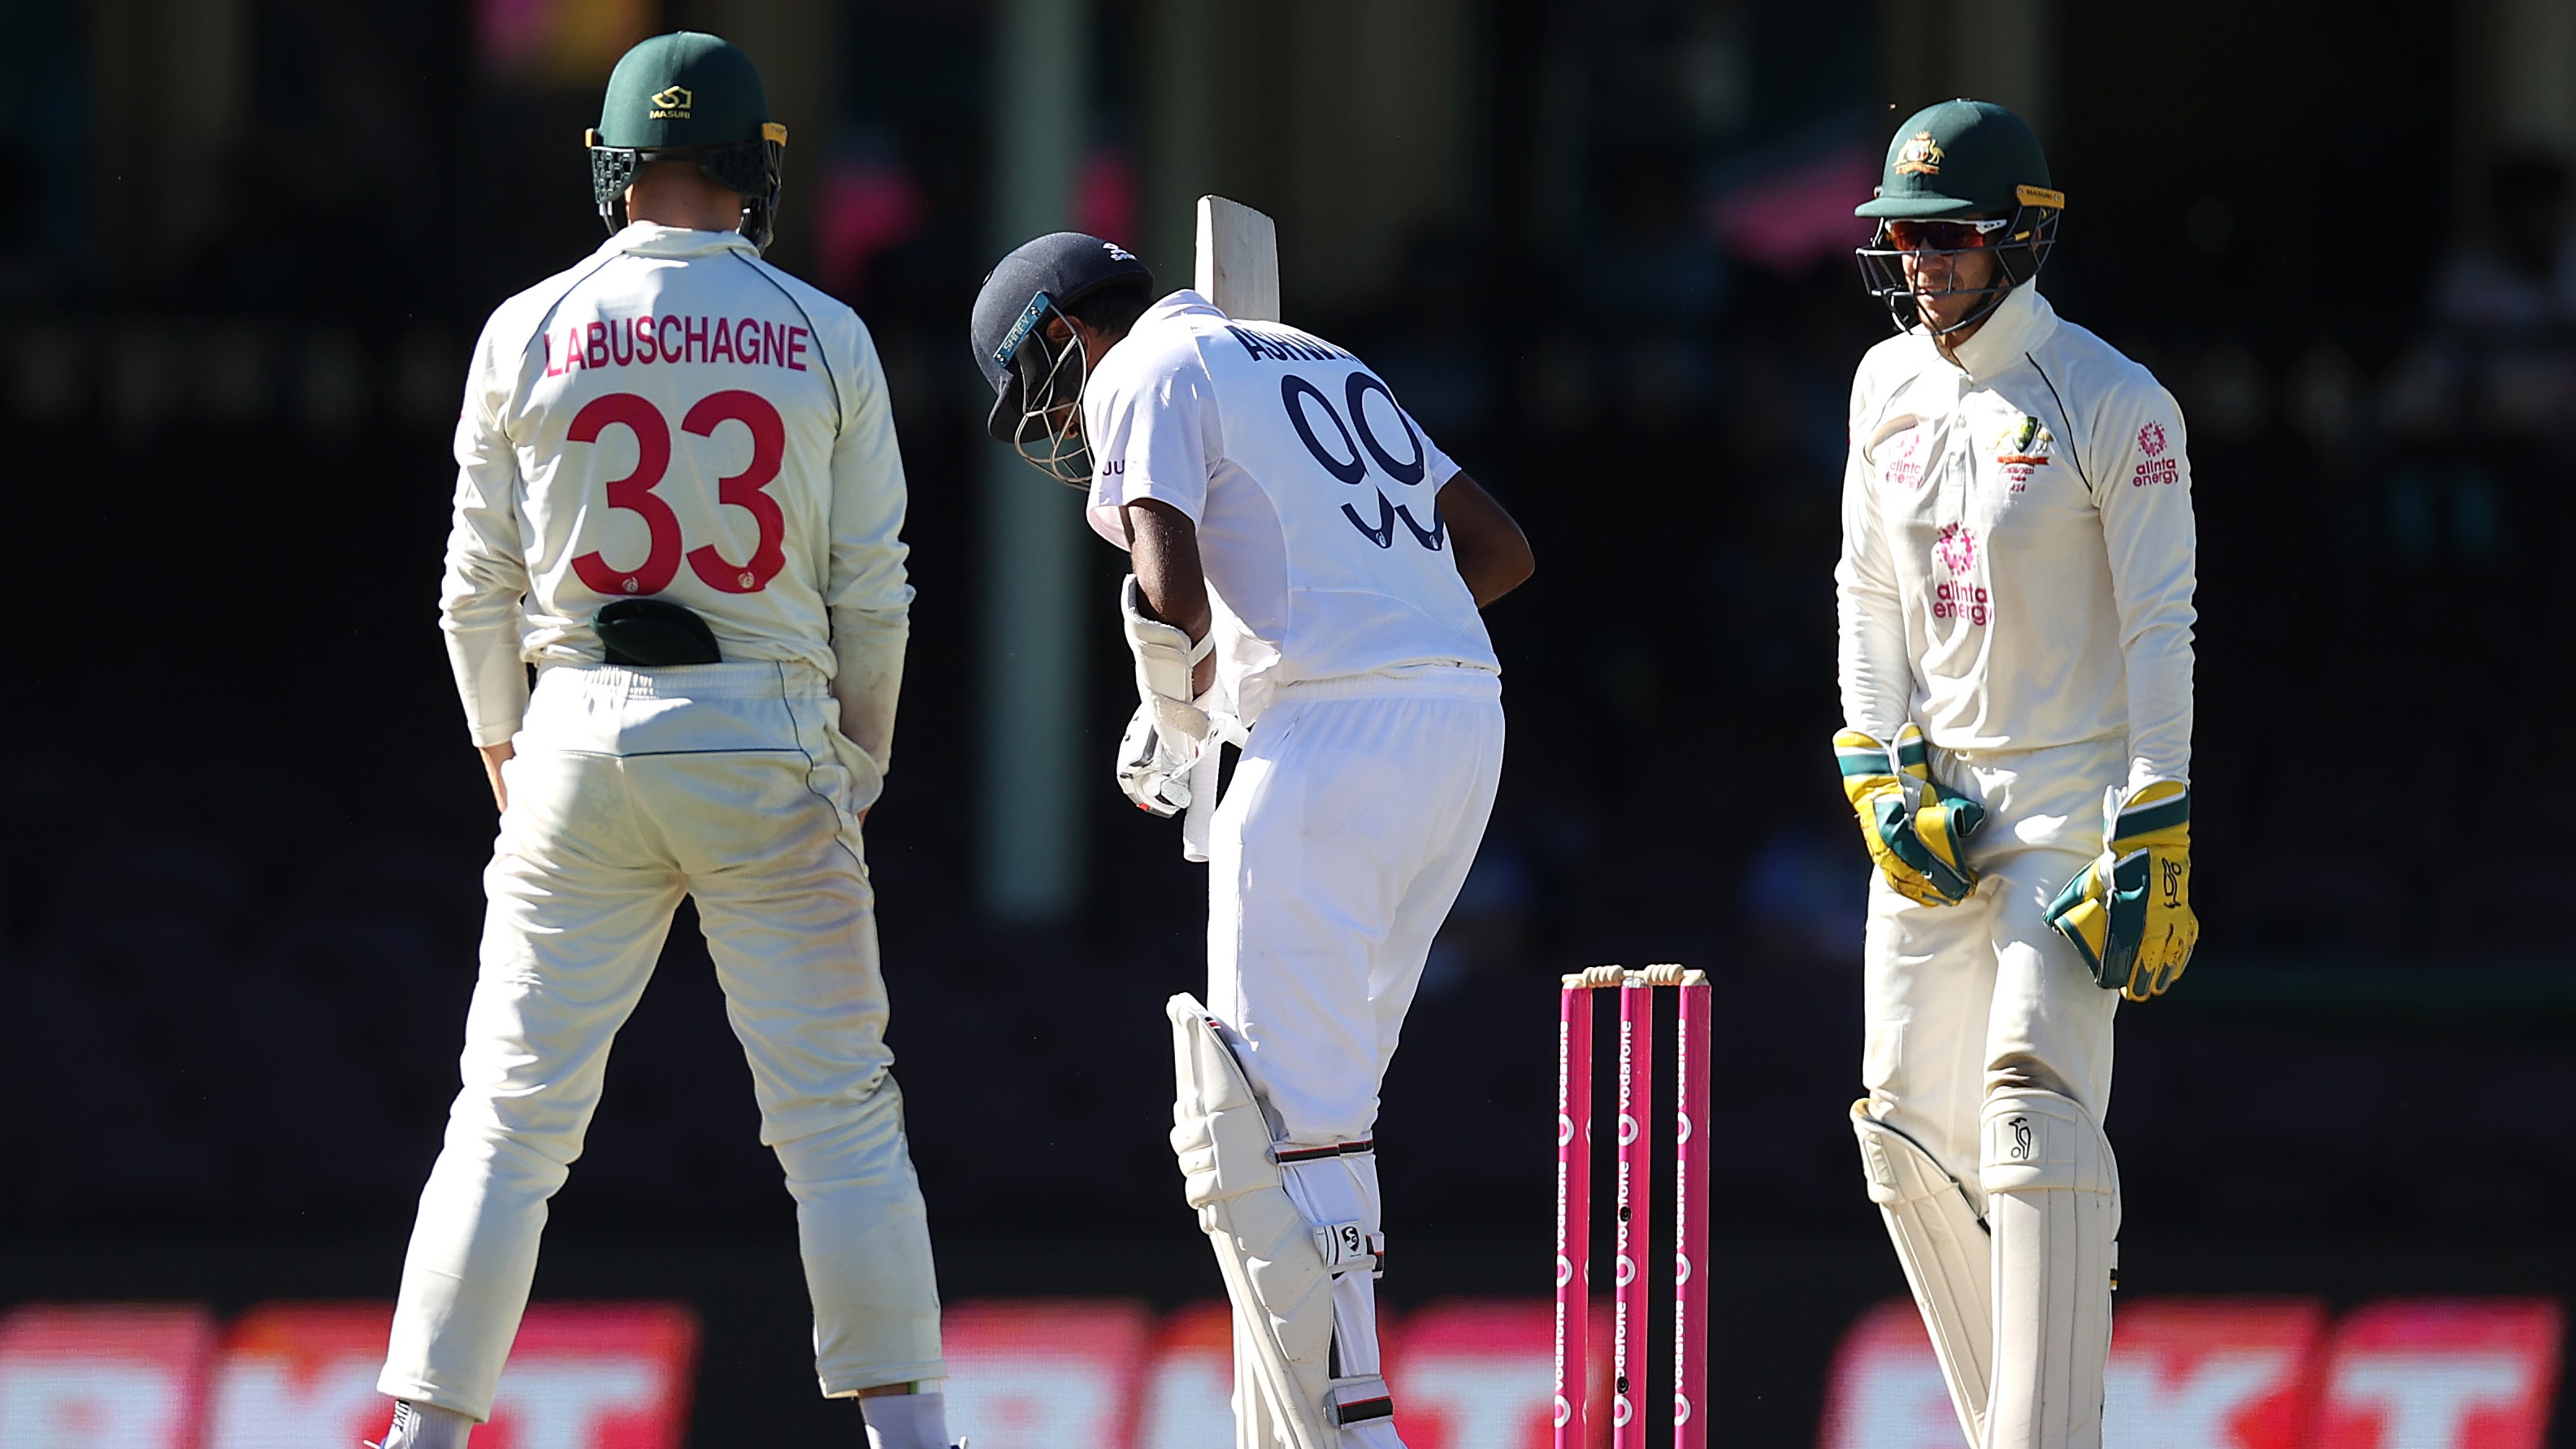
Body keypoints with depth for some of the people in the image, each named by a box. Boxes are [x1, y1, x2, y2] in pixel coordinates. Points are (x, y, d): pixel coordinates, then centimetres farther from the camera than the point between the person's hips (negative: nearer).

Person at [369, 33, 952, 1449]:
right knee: (839, 1115, 3)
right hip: (771, 747, -1)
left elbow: (481, 590, 4)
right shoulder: (825, 340, 0)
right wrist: (859, 775, 15)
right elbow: (872, 593, 2)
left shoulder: (528, 334, 0)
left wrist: (505, 761, 16)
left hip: (583, 742, 1)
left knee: (510, 1115, 5)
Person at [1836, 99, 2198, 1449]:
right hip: (1932, 791, 7)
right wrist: (1881, 775, 1)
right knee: (1908, 1131, 4)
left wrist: (2154, 842, -17)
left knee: (2033, 1097, -21)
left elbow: (2160, 629, -12)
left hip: (2073, 788, -7)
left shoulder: (2112, 404, -11)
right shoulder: (1889, 387, 8)